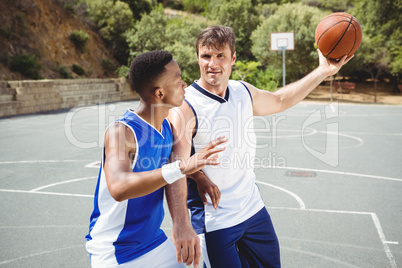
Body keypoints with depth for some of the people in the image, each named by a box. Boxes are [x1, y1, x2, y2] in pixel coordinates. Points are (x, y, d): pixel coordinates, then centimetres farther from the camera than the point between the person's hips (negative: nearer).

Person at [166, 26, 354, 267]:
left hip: (254, 209, 7)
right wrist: (180, 224, -43)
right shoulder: (185, 107, -20)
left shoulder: (244, 92, 1)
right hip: (214, 221, -6)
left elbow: (280, 100, 20)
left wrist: (323, 71, 15)